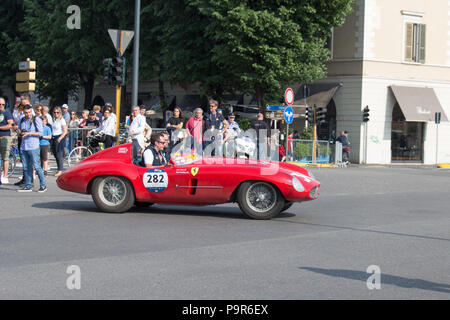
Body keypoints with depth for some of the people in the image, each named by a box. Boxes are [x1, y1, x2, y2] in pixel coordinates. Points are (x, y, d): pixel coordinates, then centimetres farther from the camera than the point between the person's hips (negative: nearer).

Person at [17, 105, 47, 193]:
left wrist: (29, 133, -15)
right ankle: (28, 186, 11)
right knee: (26, 167, 6)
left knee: (36, 166, -8)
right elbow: (19, 132, 25)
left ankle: (43, 185, -2)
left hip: (33, 147, -6)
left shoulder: (36, 119, -2)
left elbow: (40, 133, -6)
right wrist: (20, 132, 1)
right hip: (24, 146, 6)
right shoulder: (22, 120, 15)